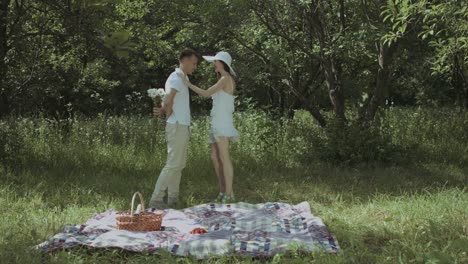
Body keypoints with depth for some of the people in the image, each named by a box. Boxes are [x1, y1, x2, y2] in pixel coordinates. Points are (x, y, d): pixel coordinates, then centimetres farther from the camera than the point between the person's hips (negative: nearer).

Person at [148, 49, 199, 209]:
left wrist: (164, 111, -4)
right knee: (173, 164, -9)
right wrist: (169, 116, -6)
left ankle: (173, 199, 15)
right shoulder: (176, 78, -15)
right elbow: (168, 101, -24)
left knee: (179, 164, 11)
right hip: (177, 127, -10)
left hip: (183, 127, 10)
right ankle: (156, 199, -6)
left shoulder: (184, 79, 17)